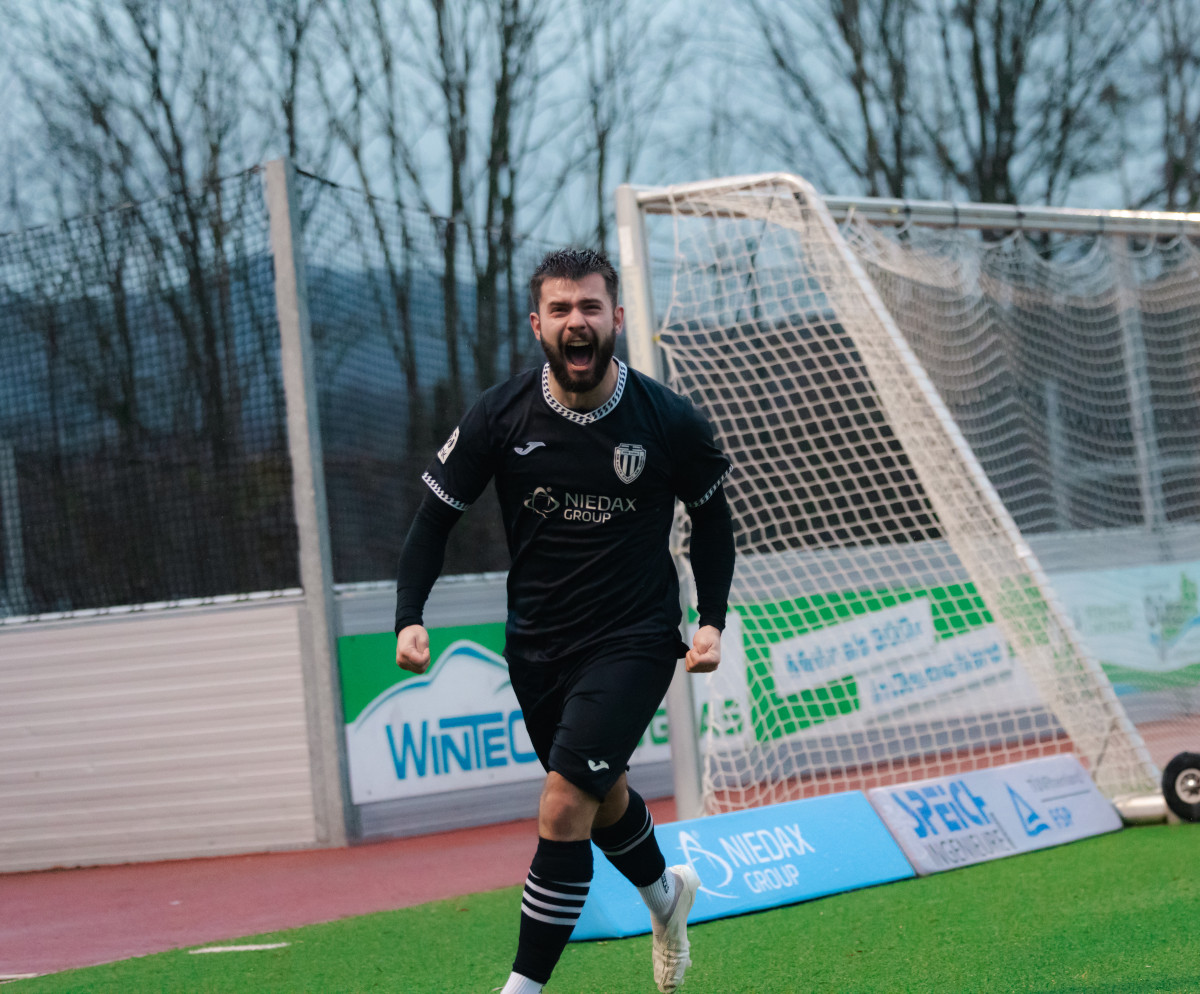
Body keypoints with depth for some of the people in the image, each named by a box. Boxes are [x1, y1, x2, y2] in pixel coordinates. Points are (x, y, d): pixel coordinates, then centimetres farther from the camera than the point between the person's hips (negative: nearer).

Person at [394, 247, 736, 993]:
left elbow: (712, 517, 5)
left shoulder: (668, 421, -12)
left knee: (564, 806, -17)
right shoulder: (500, 417, -10)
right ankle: (665, 894, 54)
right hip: (537, 644, 4)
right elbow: (437, 514, -2)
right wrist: (410, 617, -14)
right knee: (603, 794, 22)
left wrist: (712, 620, -3)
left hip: (634, 642, -3)